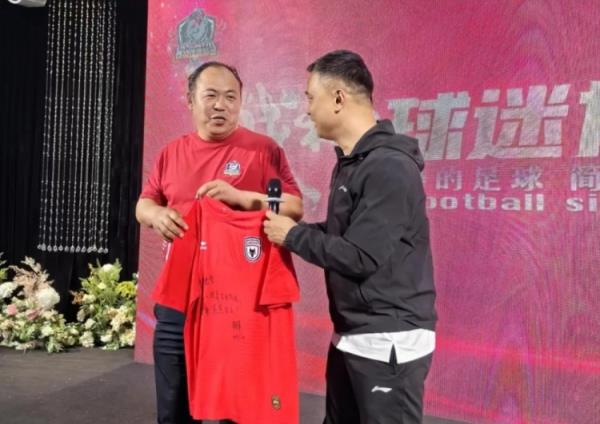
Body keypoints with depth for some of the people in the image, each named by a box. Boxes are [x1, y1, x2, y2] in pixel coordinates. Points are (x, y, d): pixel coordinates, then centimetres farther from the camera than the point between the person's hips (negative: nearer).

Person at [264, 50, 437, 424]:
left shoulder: (389, 167, -20)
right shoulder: (350, 162, 11)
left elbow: (360, 257, -24)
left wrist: (293, 235, -12)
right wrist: (291, 229, 2)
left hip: (389, 341, -9)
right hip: (350, 335, 10)